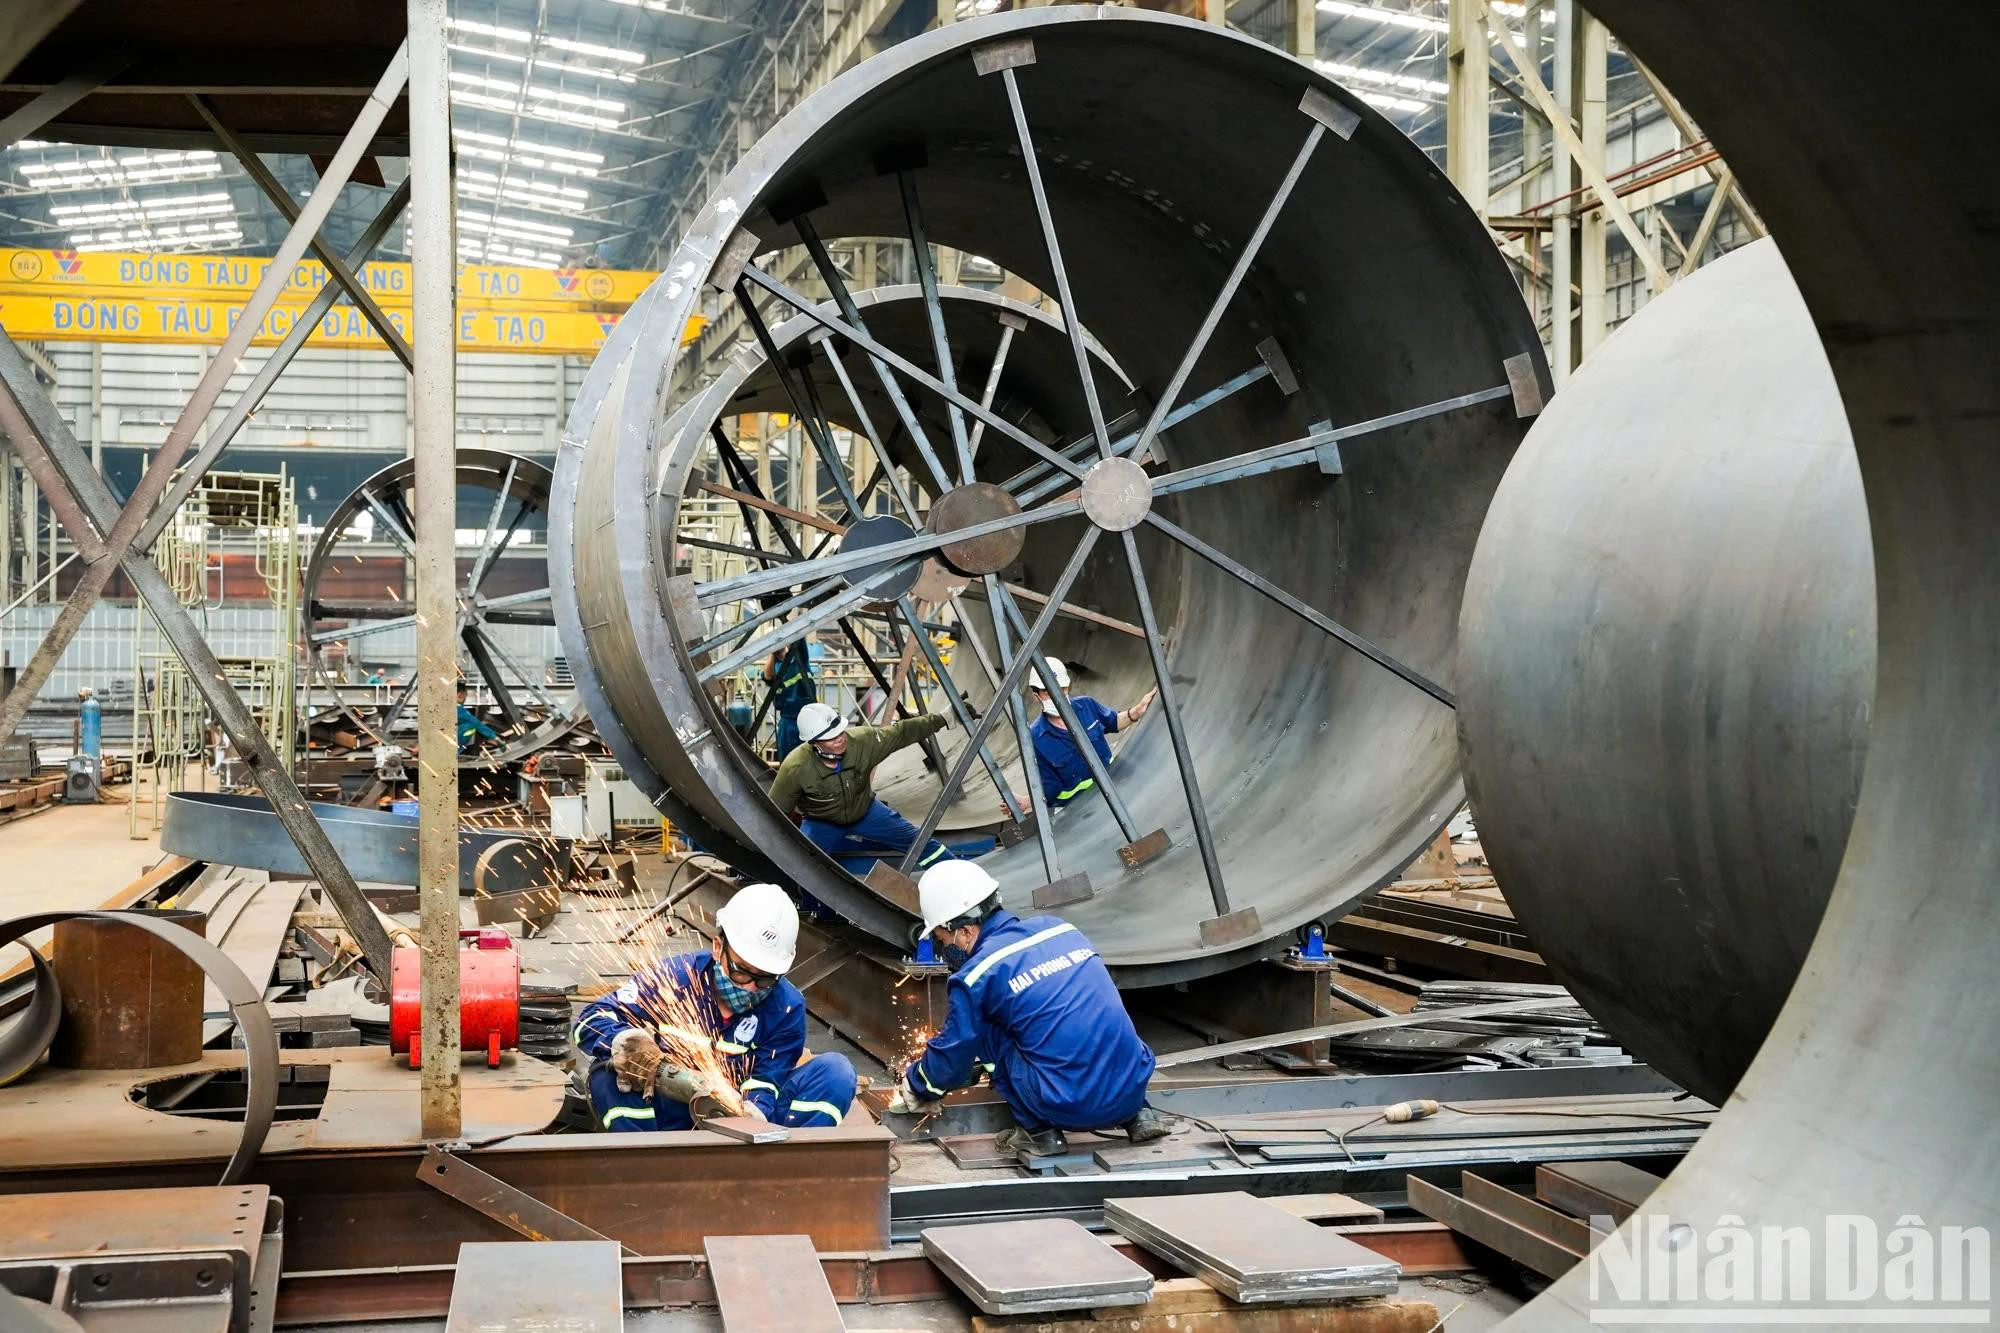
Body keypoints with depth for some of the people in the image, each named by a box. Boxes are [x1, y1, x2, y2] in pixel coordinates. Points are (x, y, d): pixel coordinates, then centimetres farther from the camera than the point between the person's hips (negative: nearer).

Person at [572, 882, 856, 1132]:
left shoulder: (787, 1007, -6)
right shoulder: (674, 977, -10)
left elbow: (766, 1082, -11)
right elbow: (591, 1020, -10)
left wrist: (753, 1112, -36)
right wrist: (627, 1043, -33)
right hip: (672, 1120, -1)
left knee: (837, 1069, -19)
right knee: (607, 1075, -28)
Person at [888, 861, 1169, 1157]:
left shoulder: (977, 977, -4)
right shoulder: (1060, 929, 14)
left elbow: (951, 1062, 9)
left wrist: (913, 1086, 29)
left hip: (1072, 1109, -6)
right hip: (1133, 1090, 6)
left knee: (986, 1032, 10)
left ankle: (1038, 1131, 9)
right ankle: (1137, 1115, 18)